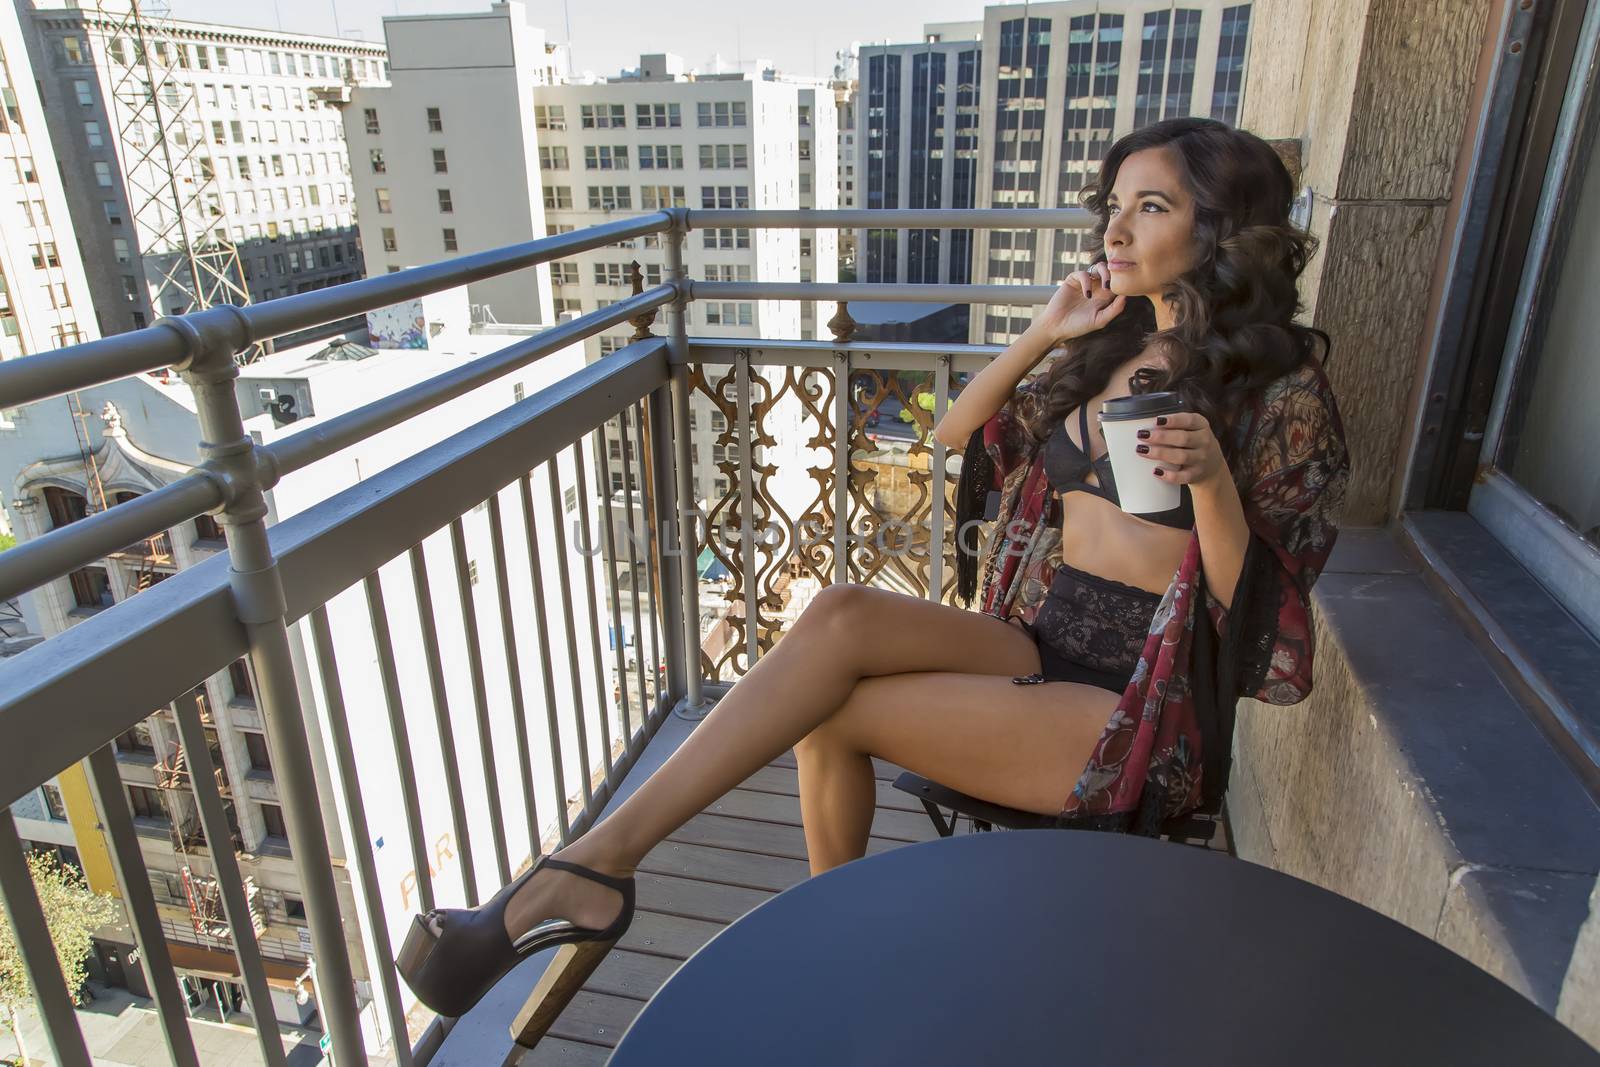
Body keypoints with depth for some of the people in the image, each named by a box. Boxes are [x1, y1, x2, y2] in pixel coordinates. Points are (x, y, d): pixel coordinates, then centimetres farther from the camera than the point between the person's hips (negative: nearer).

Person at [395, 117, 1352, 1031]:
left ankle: (595, 867, -12)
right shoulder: (1110, 349, 13)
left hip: (1146, 714, -5)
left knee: (832, 711, -23)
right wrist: (1044, 336, 3)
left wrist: (1211, 480, -27)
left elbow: (1254, 602, -9)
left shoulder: (1284, 385, -5)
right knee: (842, 615, -24)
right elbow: (956, 434, 15)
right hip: (1038, 650, 5)